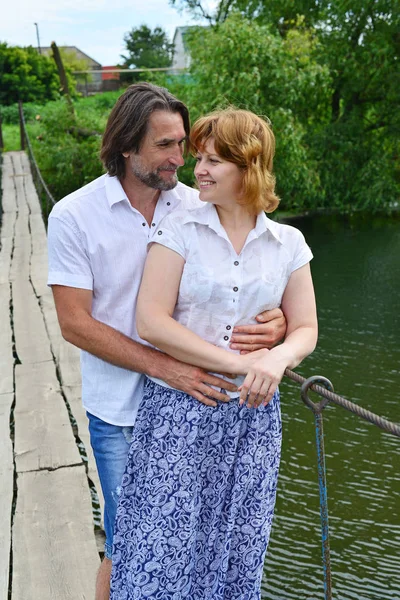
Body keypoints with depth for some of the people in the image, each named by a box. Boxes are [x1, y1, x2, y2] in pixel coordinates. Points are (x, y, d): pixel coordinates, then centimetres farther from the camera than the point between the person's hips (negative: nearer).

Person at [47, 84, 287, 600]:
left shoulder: (196, 206, 0)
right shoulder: (73, 216, -8)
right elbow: (75, 323, -11)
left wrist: (276, 323, -20)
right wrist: (165, 367, -21)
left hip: (194, 397, 3)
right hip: (120, 409, -2)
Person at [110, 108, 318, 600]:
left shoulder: (288, 243, 4)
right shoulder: (178, 230, -4)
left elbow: (305, 329, 8)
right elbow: (151, 322, -12)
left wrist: (277, 359, -15)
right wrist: (240, 363, -17)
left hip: (252, 419, 3)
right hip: (178, 413, -2)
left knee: (235, 558, 13)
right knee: (158, 557, 1)